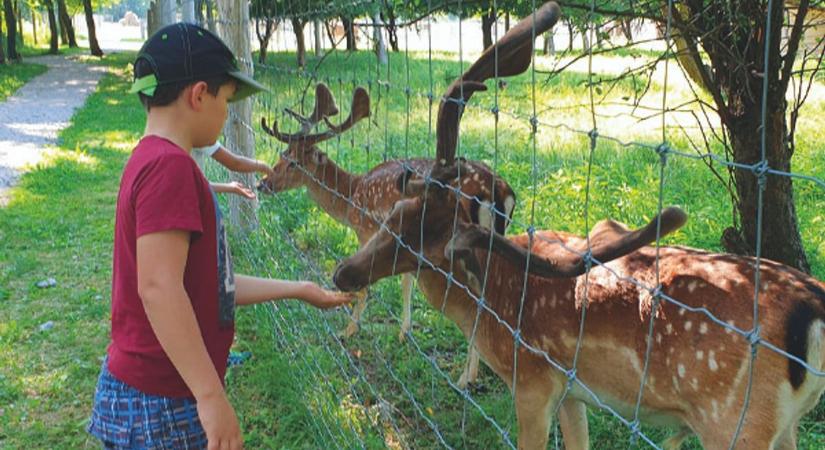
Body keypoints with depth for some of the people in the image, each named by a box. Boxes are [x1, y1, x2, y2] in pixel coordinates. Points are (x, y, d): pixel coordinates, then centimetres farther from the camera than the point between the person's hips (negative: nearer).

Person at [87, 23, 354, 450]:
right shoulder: (169, 164, -20)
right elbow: (159, 287, -27)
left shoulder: (151, 161, 10)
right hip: (160, 405, -9)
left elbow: (210, 283, 12)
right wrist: (211, 395, -26)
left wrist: (300, 290, 16)